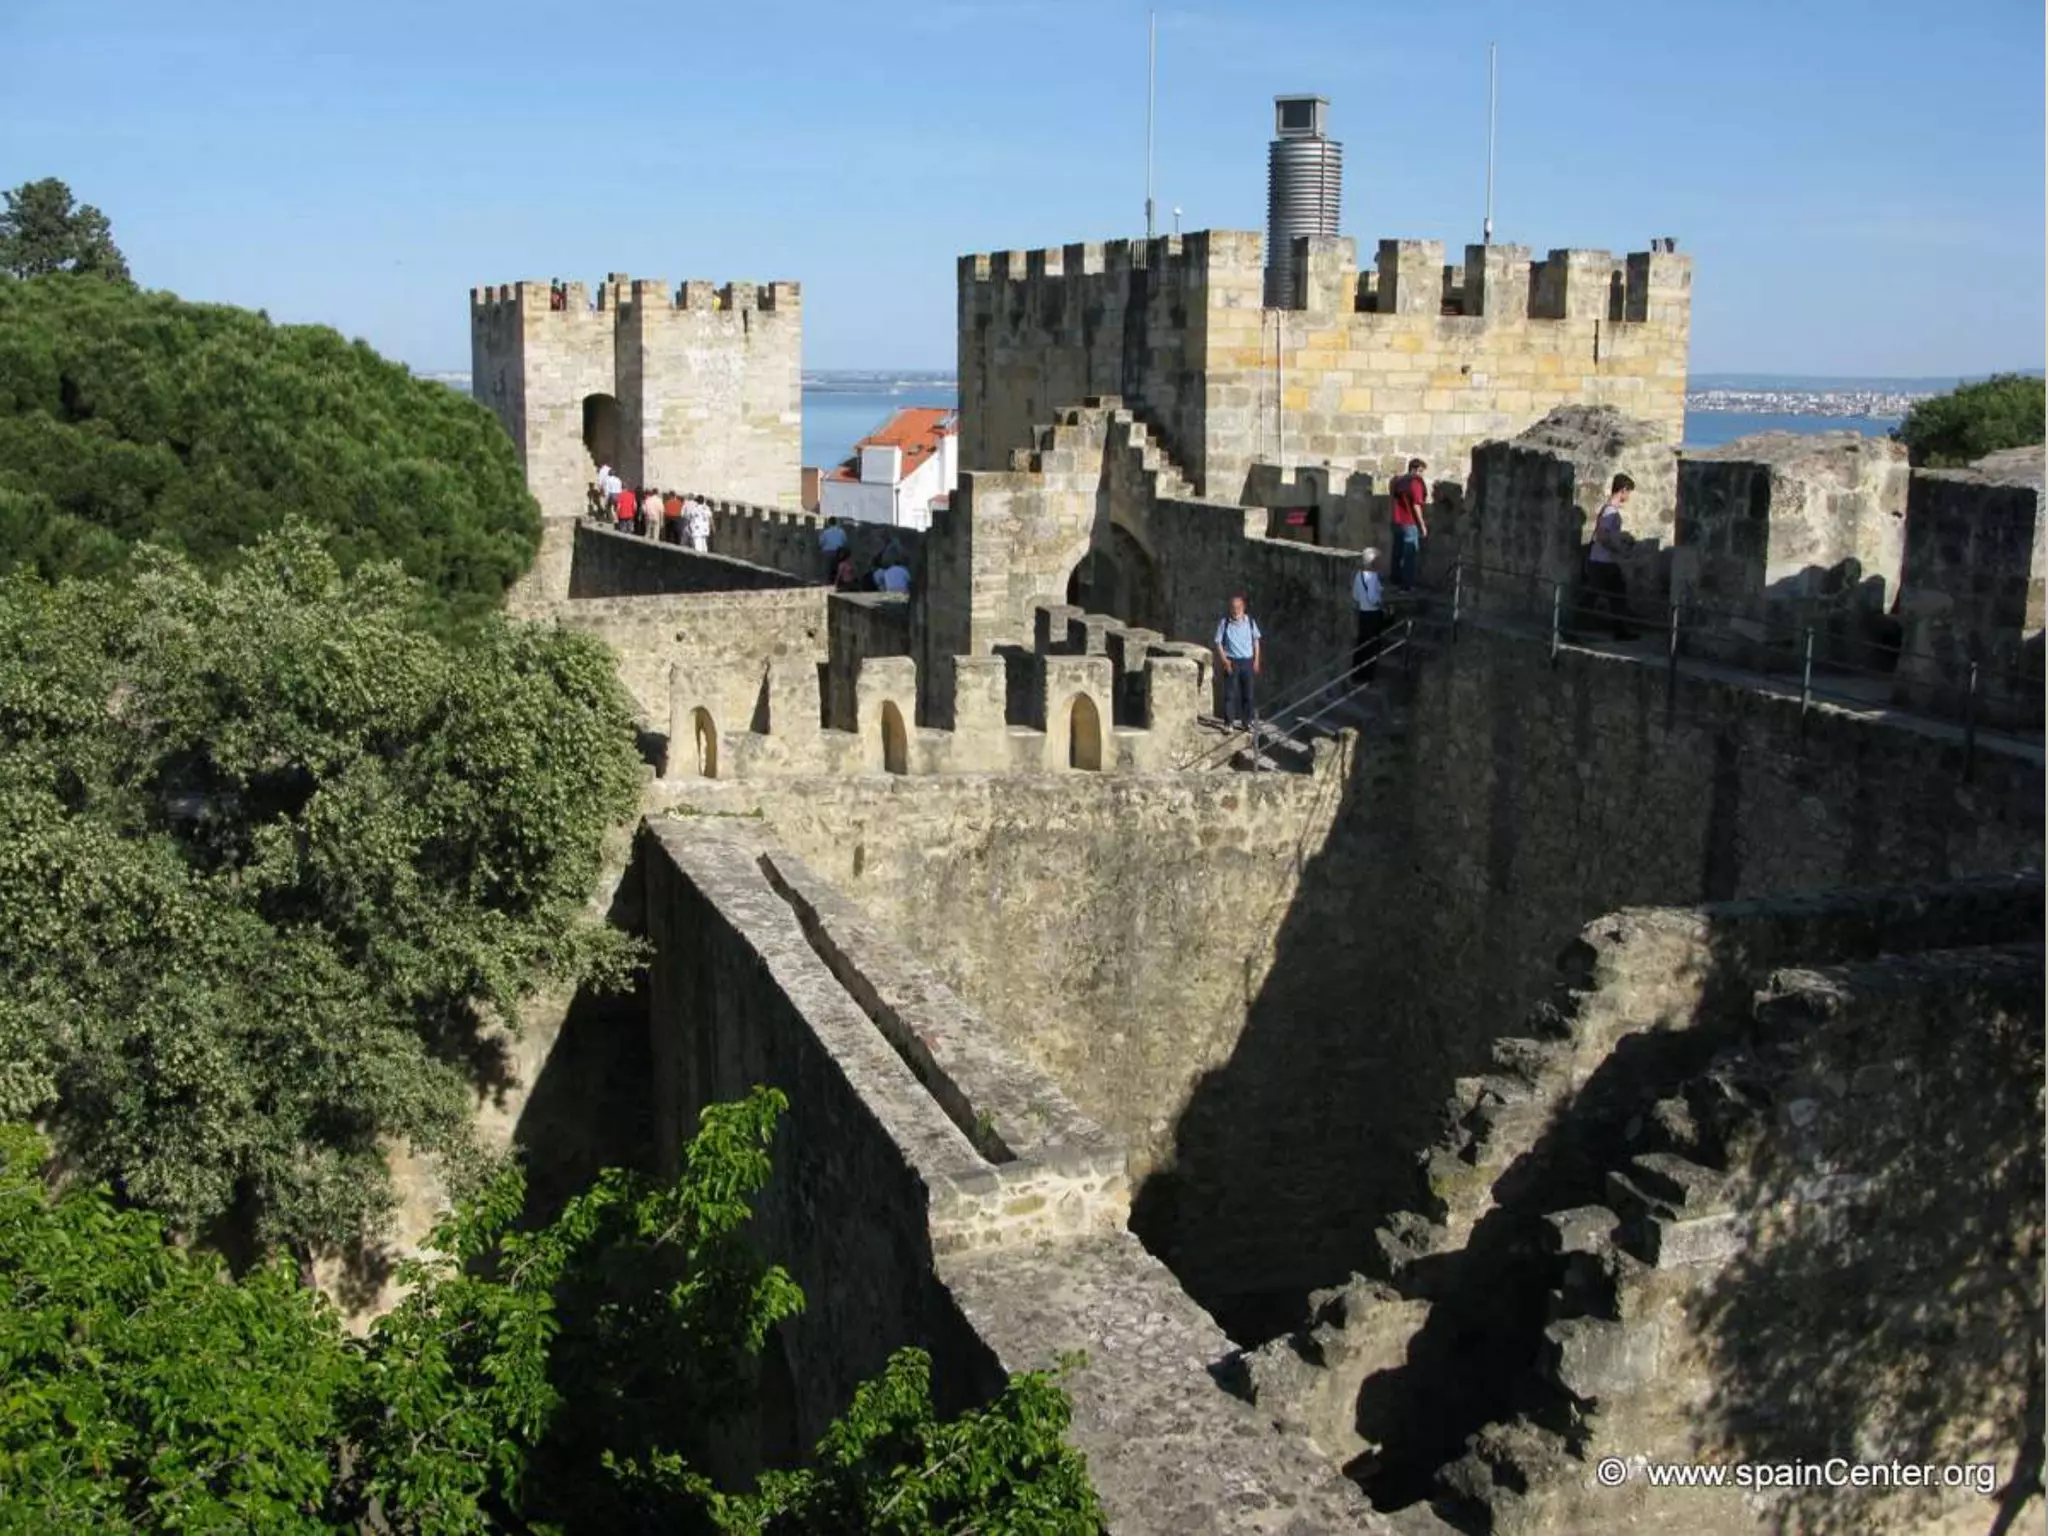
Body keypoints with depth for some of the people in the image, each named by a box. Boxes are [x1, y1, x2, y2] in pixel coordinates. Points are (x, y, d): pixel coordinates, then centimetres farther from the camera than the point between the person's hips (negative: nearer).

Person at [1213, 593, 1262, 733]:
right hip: (1231, 662, -2)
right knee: (1230, 693, -2)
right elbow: (1219, 642, -3)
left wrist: (1257, 660, 7)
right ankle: (1229, 722, 5)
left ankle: (1248, 721, 18)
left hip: (1247, 661, 2)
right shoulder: (1224, 622, -7)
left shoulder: (1250, 621, 0)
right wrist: (1224, 660, -11)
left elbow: (1256, 640, 10)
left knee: (1248, 693, 7)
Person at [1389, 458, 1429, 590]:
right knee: (1410, 555, -2)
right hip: (1410, 524, -8)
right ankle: (1407, 585, -1)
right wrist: (1422, 525, -12)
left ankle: (1396, 581, 23)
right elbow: (1416, 506, -17)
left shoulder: (1398, 482, 10)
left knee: (1398, 552, 16)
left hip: (1397, 522, 8)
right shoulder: (1416, 482, -13)